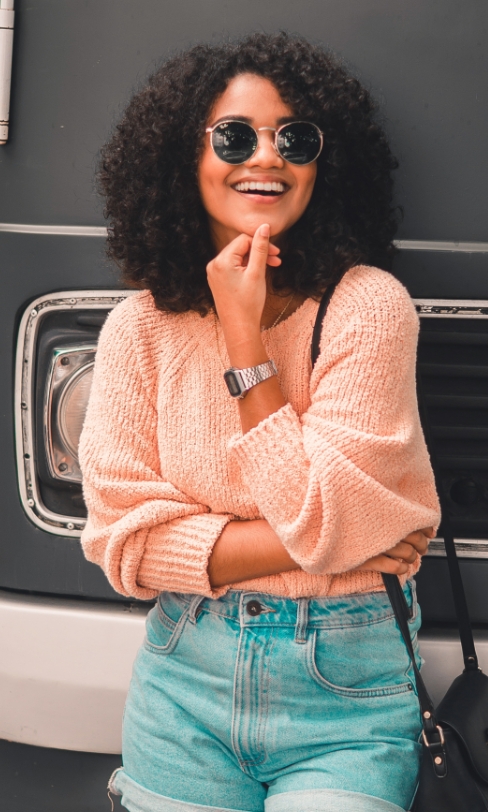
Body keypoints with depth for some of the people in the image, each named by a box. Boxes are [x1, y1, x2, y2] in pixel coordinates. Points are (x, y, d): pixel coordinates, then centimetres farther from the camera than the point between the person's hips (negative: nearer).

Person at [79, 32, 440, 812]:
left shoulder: (368, 305, -12)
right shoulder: (140, 327, -4)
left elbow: (323, 521, -18)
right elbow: (123, 542, -8)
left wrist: (244, 337, -17)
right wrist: (304, 544, -15)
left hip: (344, 687, -2)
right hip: (185, 674, 2)